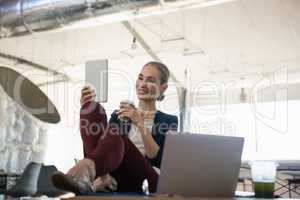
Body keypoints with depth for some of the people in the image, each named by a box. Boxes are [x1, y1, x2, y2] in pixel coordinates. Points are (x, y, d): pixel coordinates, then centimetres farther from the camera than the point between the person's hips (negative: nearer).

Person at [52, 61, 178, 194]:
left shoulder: (169, 122, 16)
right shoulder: (119, 114, 25)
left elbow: (159, 160, -1)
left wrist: (140, 124, -9)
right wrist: (87, 109, -5)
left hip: (143, 183, -2)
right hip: (112, 181, 3)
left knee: (115, 139, -33)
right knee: (94, 108, -17)